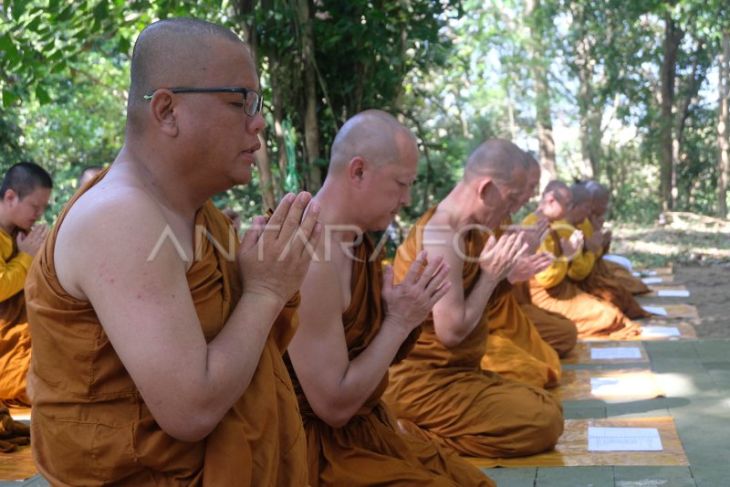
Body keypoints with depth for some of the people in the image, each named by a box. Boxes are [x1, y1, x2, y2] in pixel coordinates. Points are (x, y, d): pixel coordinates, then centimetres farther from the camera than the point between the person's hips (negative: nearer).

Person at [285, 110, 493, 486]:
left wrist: (412, 311, -5)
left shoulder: (359, 243, 4)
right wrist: (400, 321, -18)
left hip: (369, 426, 9)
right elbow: (334, 405, -23)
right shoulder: (311, 260, -25)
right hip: (324, 449, -9)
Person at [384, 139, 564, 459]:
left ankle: (424, 428, 5)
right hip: (427, 382, -10)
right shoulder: (441, 234, -21)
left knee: (548, 406, 12)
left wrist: (505, 273, 0)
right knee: (544, 423, -12)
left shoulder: (466, 230, 9)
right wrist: (491, 276, -14)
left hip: (454, 372, 10)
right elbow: (451, 331, -23)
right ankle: (416, 433, -9)